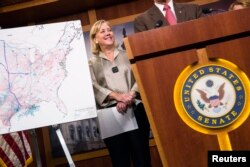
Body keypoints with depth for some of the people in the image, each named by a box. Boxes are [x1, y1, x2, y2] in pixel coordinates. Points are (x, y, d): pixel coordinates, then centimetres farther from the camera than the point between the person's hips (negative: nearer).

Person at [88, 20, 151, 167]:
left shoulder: (127, 55, 15)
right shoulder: (92, 63, 11)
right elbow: (94, 87, -4)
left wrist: (130, 96, -15)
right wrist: (117, 96, -18)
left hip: (134, 109, 1)